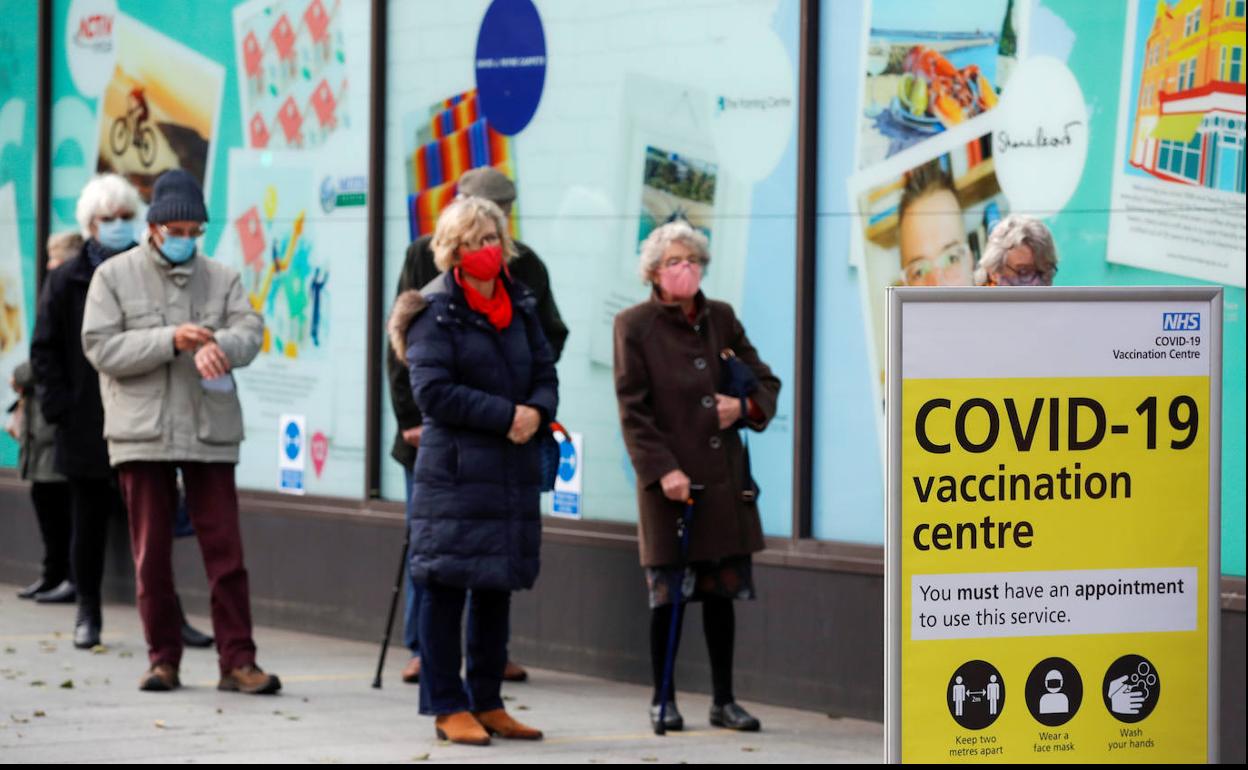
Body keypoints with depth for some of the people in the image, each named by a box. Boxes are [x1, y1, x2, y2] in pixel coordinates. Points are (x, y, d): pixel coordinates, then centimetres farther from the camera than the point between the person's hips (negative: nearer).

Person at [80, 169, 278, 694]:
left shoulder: (221, 278, 10)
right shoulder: (114, 277, 4)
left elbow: (250, 329, -4)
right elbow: (101, 347, -5)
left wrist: (218, 345, -27)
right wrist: (171, 340, -16)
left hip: (210, 433, 1)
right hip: (142, 434, -1)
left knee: (225, 549, -4)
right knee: (151, 553, 4)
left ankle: (237, 661, -2)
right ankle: (163, 659, 13)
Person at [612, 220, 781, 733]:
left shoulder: (722, 319, 9)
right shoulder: (634, 326, -3)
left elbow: (766, 383, 15)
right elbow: (633, 411, -7)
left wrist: (745, 407, -7)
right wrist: (661, 470, -16)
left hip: (724, 478, 4)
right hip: (670, 480, -4)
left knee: (722, 593, 7)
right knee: (668, 593, -1)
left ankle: (724, 700, 15)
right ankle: (662, 700, 11)